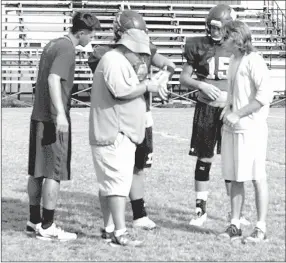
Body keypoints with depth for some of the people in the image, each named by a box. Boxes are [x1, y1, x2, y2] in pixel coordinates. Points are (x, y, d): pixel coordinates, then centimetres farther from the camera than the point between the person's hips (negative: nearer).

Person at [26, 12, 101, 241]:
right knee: (54, 173, -3)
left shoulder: (53, 44, 14)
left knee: (37, 172, 13)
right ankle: (47, 227, 0)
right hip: (53, 119, -9)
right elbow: (53, 79, -26)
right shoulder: (67, 49, -13)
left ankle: (34, 222, 20)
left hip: (38, 117, 9)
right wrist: (60, 114, -33)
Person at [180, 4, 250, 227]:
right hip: (207, 108, -1)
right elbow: (184, 78, 4)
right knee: (204, 160, 4)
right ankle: (201, 210, 12)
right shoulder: (199, 46, -2)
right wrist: (201, 85, -14)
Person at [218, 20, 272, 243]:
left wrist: (238, 114, -18)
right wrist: (228, 109, 9)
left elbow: (265, 95, -18)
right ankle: (235, 225, 15)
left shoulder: (254, 61, -11)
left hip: (251, 128, -8)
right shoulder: (233, 61, 14)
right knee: (234, 178, 9)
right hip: (232, 127, 8)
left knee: (257, 178, -2)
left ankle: (261, 228, 3)